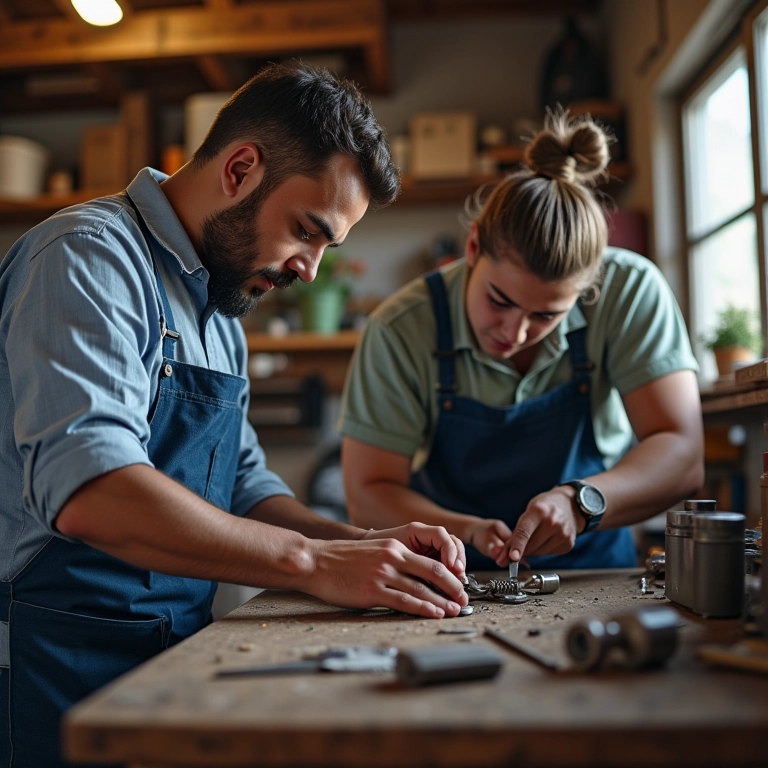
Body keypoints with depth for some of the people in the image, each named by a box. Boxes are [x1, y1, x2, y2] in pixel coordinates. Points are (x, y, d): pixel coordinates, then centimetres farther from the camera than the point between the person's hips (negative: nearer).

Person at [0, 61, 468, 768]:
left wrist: (367, 547, -2)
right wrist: (313, 561, -28)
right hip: (63, 664, -8)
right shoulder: (91, 256, -15)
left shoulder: (218, 315, 14)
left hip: (173, 654, 8)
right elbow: (88, 489, -29)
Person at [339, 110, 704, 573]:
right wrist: (470, 532, -26)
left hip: (594, 575, 1)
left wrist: (580, 503, -31)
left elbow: (682, 457, -14)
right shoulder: (402, 331, -14)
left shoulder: (630, 292, -14)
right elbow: (368, 495, -11)